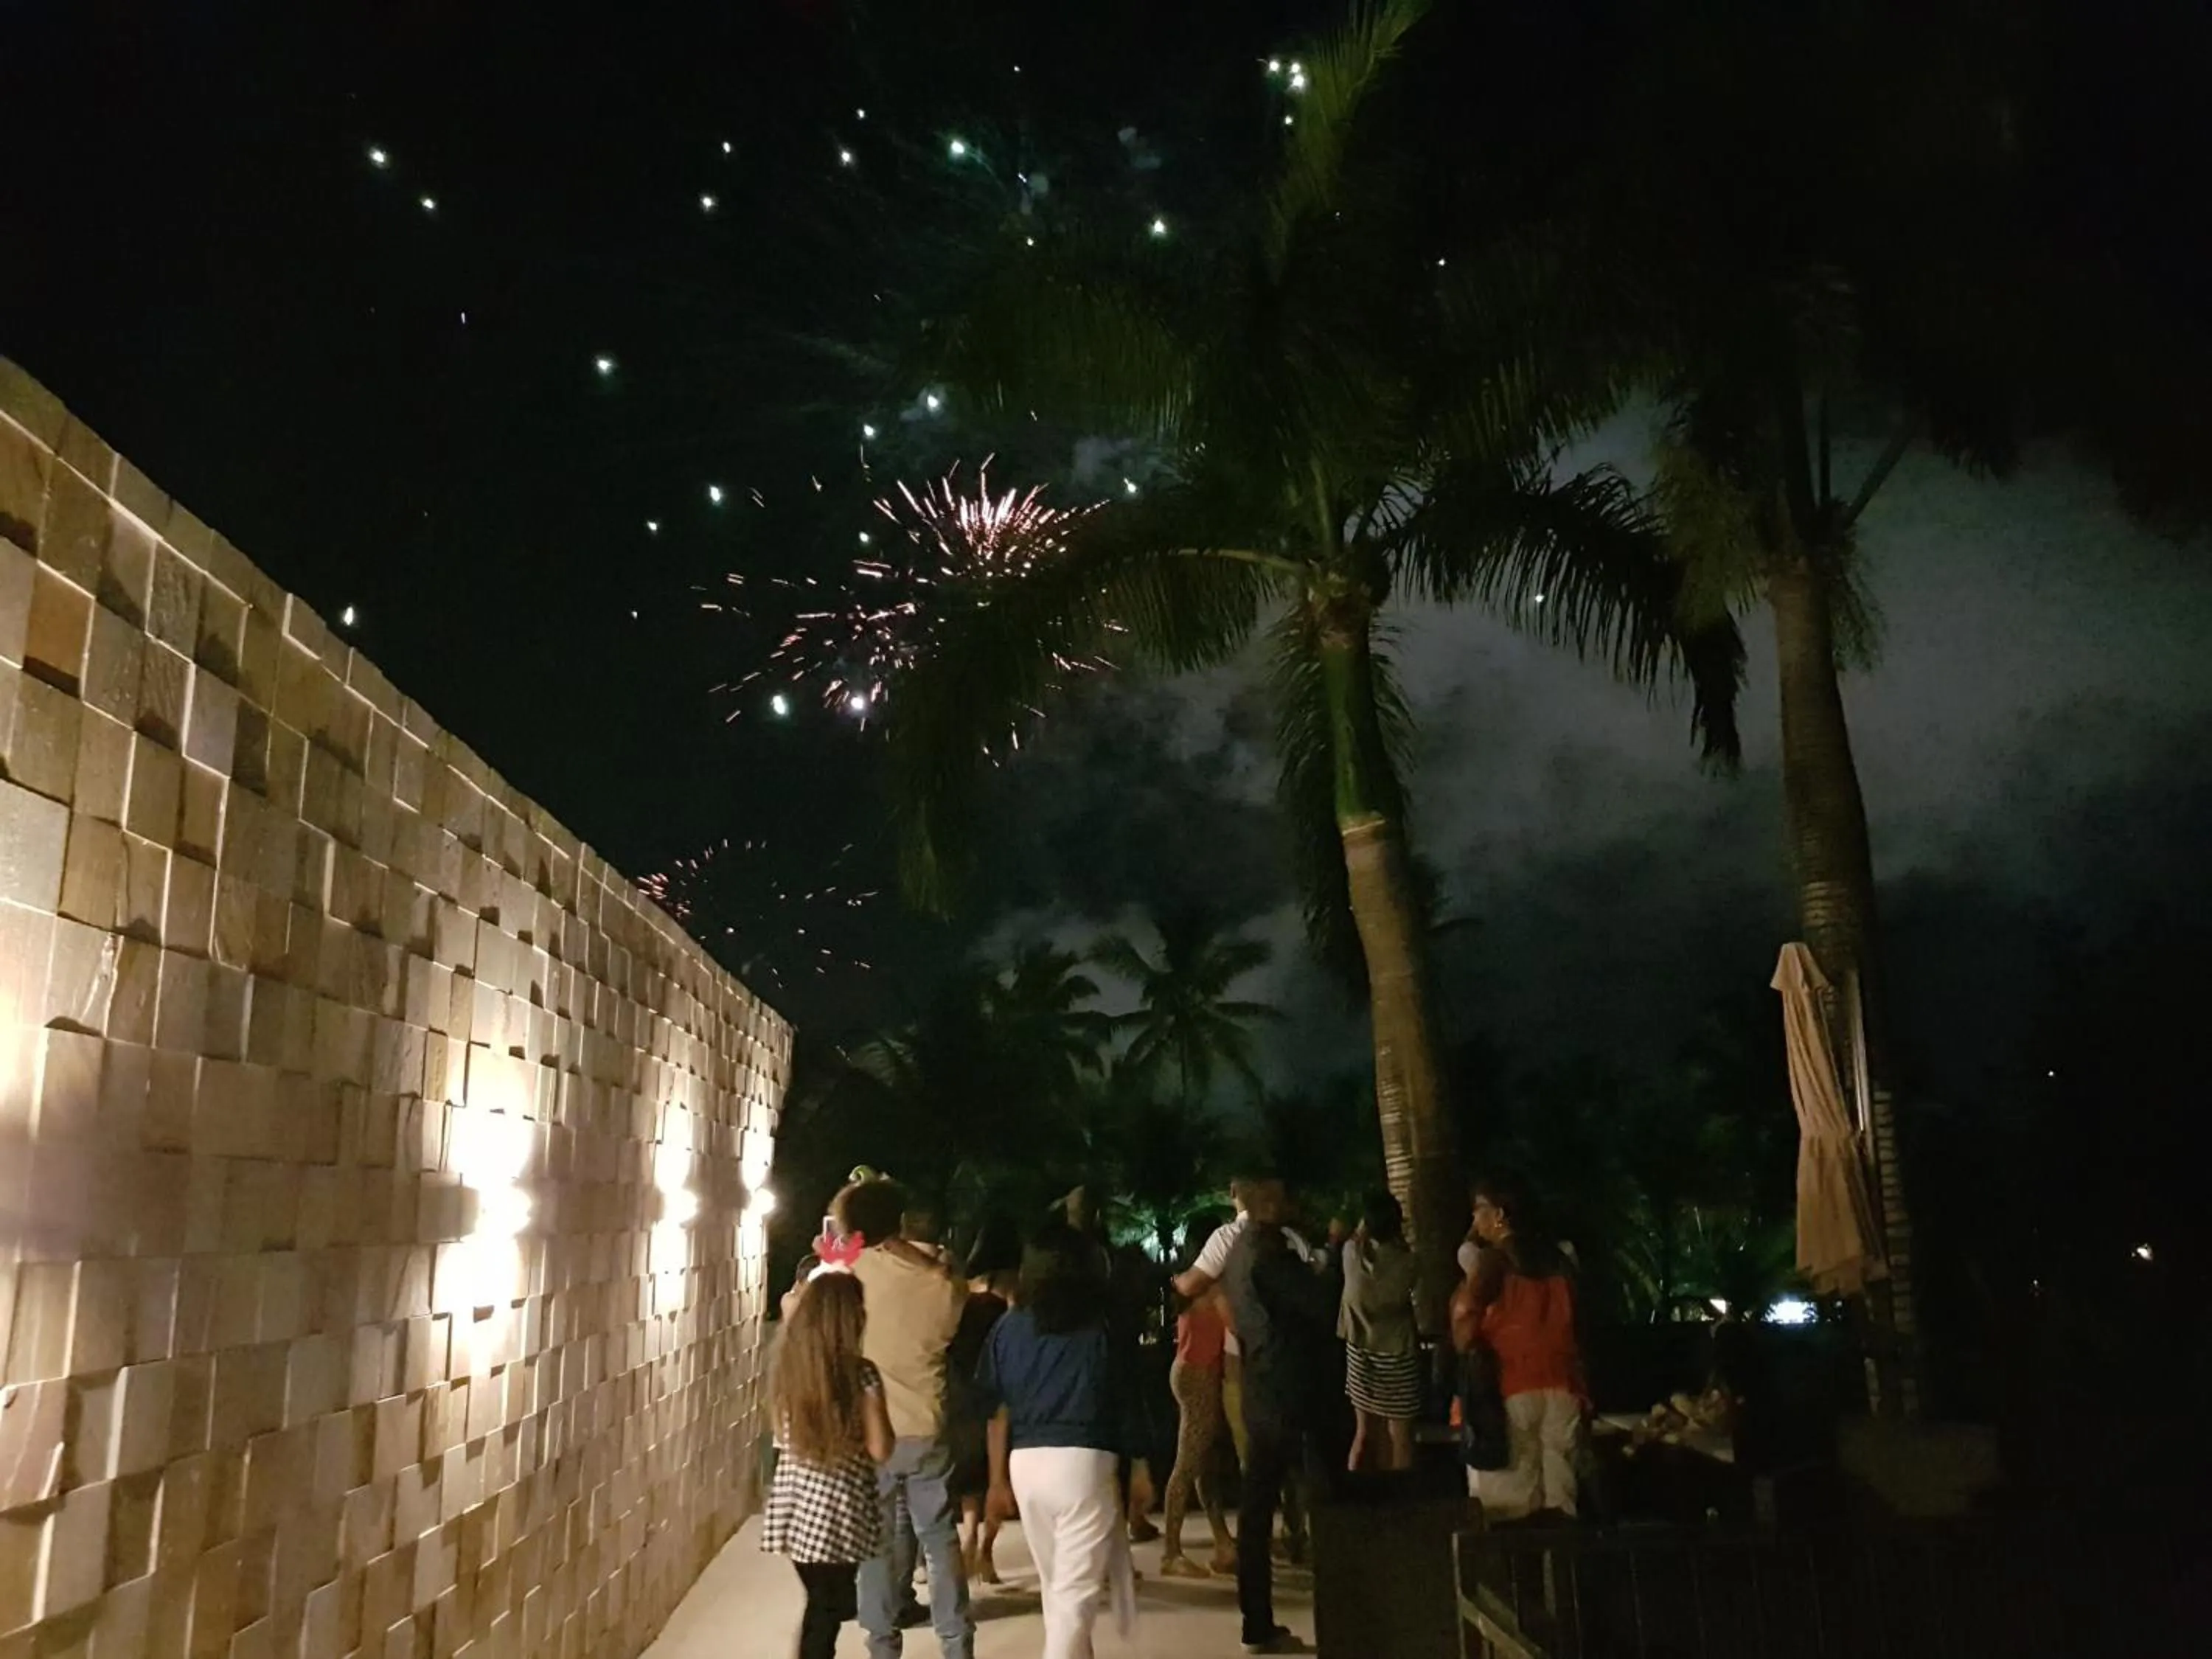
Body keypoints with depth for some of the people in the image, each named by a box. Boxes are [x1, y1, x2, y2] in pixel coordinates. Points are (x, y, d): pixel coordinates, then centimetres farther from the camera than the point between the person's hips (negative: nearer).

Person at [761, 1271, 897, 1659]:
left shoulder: (788, 1367, 1)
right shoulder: (861, 1373, -15)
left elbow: (783, 1436, 13)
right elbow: (880, 1450, -11)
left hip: (793, 1501, 5)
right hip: (838, 1508, -5)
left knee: (821, 1603, 18)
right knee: (829, 1607, 6)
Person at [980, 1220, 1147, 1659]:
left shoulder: (1008, 1329, 4)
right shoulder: (1102, 1325, -1)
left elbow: (998, 1410, 5)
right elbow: (1127, 1401, 4)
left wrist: (998, 1479, 13)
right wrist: (1139, 1466, 16)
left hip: (1026, 1463, 3)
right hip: (1084, 1459, -3)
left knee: (1056, 1583, 20)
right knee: (1076, 1588, 0)